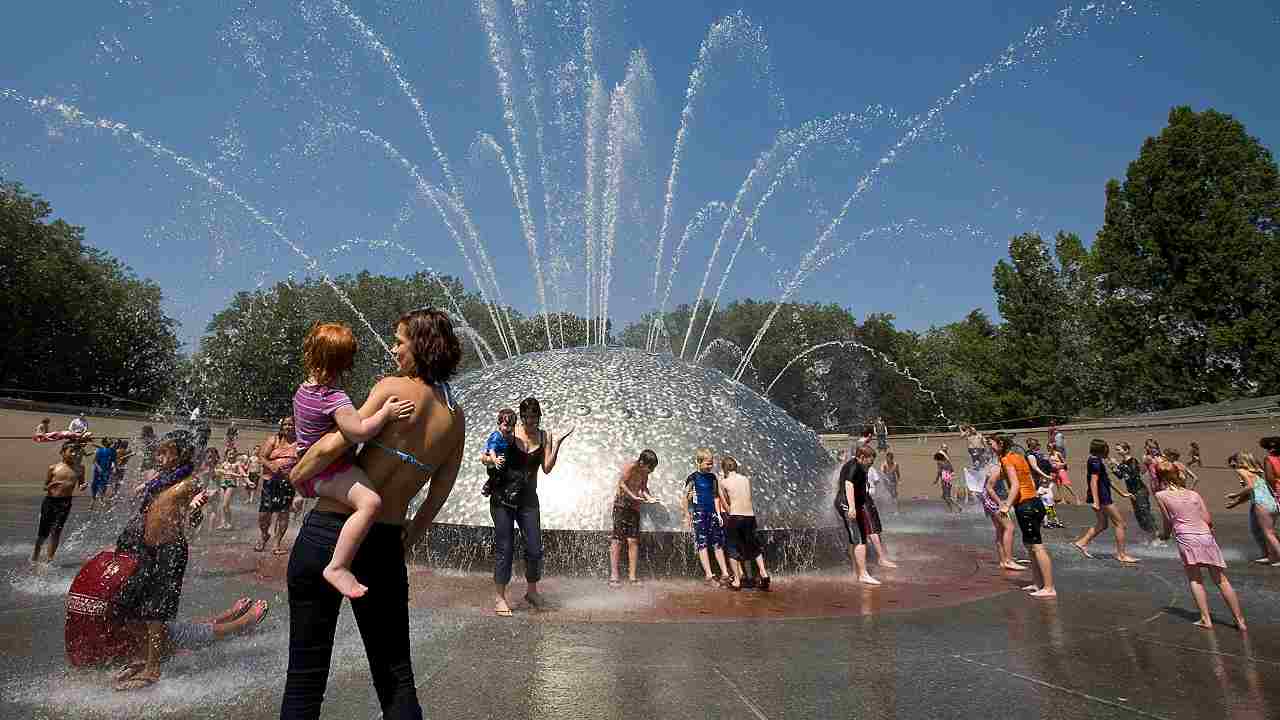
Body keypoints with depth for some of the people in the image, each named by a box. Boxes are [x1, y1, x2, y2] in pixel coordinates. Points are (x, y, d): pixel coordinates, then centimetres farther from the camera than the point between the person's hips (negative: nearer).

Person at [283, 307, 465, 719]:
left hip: (327, 531, -4)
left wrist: (297, 476, 3)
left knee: (305, 675, 10)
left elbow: (332, 445, -16)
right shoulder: (456, 419, 4)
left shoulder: (394, 388, -9)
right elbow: (438, 497, 9)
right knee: (396, 678, 17)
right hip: (385, 546, 4)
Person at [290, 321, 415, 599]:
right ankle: (337, 567, -33)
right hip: (326, 472, -10)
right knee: (370, 502, -31)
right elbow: (360, 432, -35)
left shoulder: (303, 390, 7)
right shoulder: (335, 399, -22)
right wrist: (385, 413, -25)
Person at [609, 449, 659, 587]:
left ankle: (632, 576, 3)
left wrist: (649, 497, -4)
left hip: (634, 507, 6)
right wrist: (634, 497, -27)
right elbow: (621, 483, -18)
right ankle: (613, 576, -4)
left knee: (633, 540, 0)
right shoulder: (630, 467, -14)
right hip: (621, 504, -6)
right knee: (617, 540, -6)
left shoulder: (645, 473, 6)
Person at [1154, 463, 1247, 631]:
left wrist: (1164, 535, 25)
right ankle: (1240, 621, 17)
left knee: (1195, 579, 9)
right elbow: (1208, 520, 9)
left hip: (1186, 540, -4)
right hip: (1207, 537, 4)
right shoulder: (1194, 494, 14)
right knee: (1221, 580, 12)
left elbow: (1168, 522, 6)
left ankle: (1206, 619, 2)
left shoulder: (1161, 496, 4)